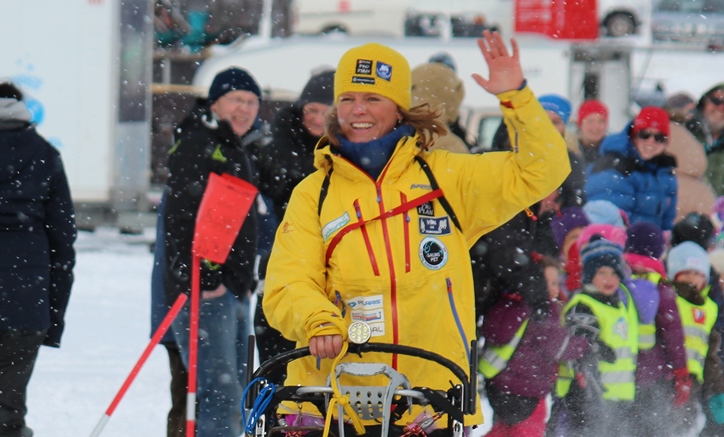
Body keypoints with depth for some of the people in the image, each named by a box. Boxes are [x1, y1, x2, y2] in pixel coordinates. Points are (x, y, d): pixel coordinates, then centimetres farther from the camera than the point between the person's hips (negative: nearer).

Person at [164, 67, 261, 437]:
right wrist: (200, 278, -23)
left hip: (234, 292, 10)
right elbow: (180, 218, -17)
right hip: (204, 292, -10)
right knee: (221, 395, -18)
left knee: (233, 399, 11)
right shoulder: (196, 145, -8)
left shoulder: (237, 150, 21)